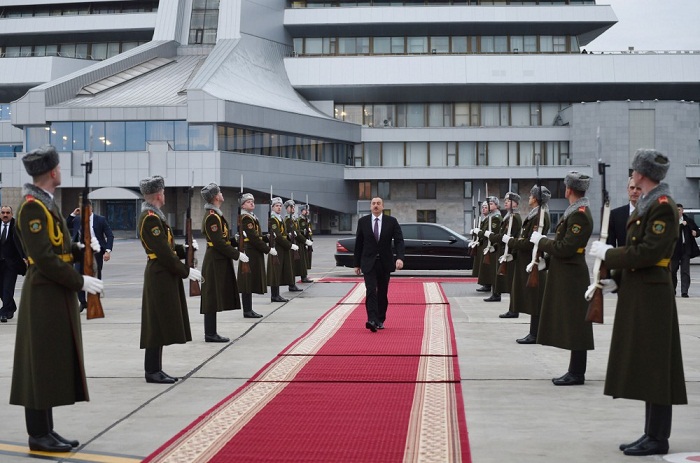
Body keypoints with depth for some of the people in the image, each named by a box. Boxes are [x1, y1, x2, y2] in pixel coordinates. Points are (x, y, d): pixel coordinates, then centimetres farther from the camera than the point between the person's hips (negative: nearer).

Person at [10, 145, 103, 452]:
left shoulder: (46, 204, 14)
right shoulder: (32, 207, -16)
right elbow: (44, 258, -22)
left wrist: (82, 250, 5)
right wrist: (80, 282, -19)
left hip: (55, 295, 10)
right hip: (44, 296, -10)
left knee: (53, 364, 12)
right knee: (41, 365, -3)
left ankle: (45, 431, 19)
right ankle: (38, 435, 4)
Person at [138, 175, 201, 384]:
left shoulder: (152, 216, 15)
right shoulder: (151, 218, -18)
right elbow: (164, 253, -21)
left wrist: (185, 249, 5)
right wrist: (186, 271, -17)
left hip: (162, 275, 10)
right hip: (160, 277, -10)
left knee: (160, 325, 12)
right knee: (157, 324, -6)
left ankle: (155, 369, 17)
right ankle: (152, 371, -1)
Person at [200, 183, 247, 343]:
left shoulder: (213, 214, 15)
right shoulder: (212, 216, -17)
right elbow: (218, 243, -21)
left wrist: (236, 251, 10)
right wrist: (237, 255, -17)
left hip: (217, 261, 10)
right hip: (216, 262, -10)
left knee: (213, 298, 11)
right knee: (212, 297, -5)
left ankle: (211, 332, 16)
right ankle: (210, 334, -1)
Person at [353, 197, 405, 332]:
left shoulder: (392, 221, 0)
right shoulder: (363, 222, 2)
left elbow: (399, 241, -6)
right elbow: (358, 244, 7)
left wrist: (400, 257, -23)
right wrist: (357, 264, 6)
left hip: (385, 263, 1)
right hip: (368, 263, -1)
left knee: (382, 293, 8)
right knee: (371, 291, -15)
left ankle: (380, 320, 20)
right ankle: (372, 320, -24)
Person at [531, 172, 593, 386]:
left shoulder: (579, 214, -17)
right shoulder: (575, 211, 13)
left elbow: (565, 248, -22)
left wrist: (541, 241, -12)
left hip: (572, 277, -10)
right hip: (565, 274, 10)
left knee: (575, 326, -4)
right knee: (570, 326, 13)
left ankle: (577, 373, 2)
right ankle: (575, 371, 19)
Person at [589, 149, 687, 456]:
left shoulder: (662, 206, -13)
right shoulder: (645, 205, 16)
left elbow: (648, 252, -22)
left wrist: (608, 254, -14)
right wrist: (616, 280, 10)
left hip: (651, 296, -10)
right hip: (637, 294, 10)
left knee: (654, 368, -4)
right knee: (644, 368, 12)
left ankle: (658, 439, 3)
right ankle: (652, 434, 19)